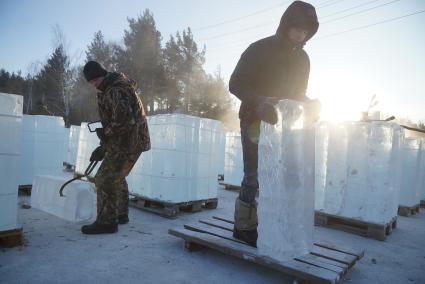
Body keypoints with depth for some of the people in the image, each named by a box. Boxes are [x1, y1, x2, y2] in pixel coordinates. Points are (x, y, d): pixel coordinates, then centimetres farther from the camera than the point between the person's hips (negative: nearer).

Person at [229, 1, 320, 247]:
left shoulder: (302, 59, 11)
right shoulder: (259, 49, -7)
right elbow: (236, 84, -11)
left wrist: (310, 104, -5)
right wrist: (259, 102, -28)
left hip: (281, 124, 6)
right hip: (255, 123, -6)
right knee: (254, 176, -7)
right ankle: (244, 226, 7)